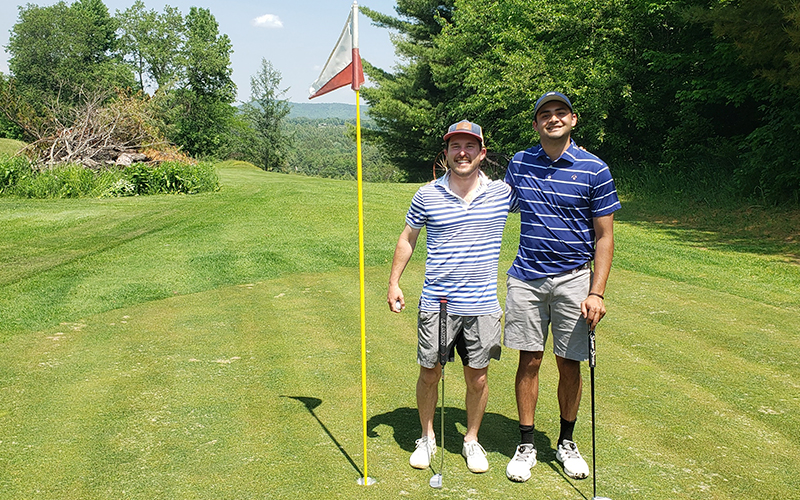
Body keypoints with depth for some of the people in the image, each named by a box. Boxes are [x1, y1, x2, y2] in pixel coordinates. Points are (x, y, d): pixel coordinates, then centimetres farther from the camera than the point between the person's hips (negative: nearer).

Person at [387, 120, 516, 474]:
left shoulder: (503, 193, 0)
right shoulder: (426, 195, 0)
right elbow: (407, 238, 11)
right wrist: (394, 283, 10)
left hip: (482, 307, 1)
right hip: (436, 305, 0)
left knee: (477, 378, 8)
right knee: (429, 374, 8)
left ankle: (472, 441, 30)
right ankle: (427, 438, 30)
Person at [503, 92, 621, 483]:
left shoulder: (594, 170, -4)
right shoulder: (519, 163, 5)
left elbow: (604, 236, -3)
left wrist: (597, 293, -10)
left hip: (573, 278, -1)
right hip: (526, 278, 2)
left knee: (569, 365, 6)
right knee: (529, 361, 4)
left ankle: (566, 442, 25)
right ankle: (526, 445, 17)